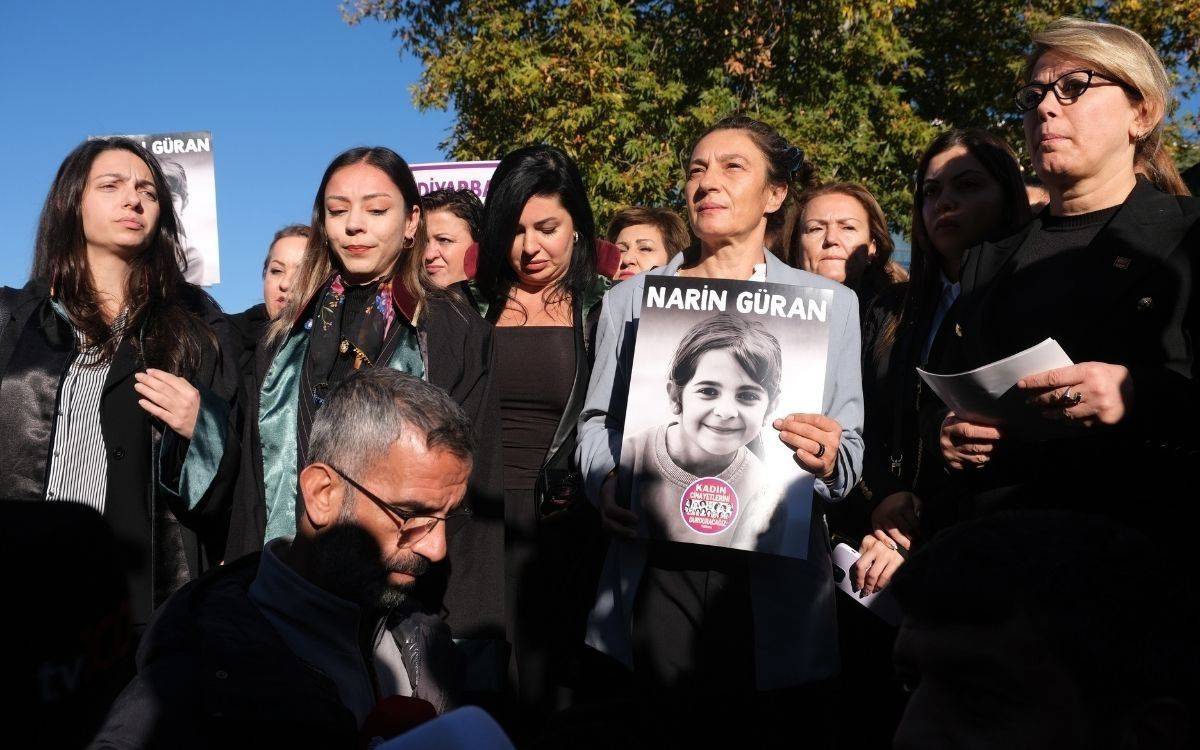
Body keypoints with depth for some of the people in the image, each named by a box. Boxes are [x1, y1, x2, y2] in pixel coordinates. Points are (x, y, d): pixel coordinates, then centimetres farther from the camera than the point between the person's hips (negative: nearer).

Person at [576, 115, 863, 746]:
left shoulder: (828, 302, 9)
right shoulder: (629, 299, 13)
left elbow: (850, 447, 5)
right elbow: (597, 421, 10)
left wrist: (829, 461, -16)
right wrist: (606, 480, -10)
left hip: (771, 580, 0)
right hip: (654, 569, 1)